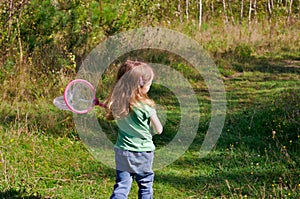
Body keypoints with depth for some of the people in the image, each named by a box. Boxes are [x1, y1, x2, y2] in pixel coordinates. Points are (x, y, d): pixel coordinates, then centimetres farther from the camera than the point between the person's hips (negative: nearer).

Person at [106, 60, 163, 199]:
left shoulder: (116, 102, -6)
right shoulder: (146, 106, -19)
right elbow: (158, 130, -9)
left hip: (122, 151, 4)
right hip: (143, 152, -3)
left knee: (121, 187, 5)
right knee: (145, 187, 15)